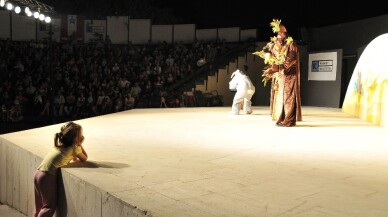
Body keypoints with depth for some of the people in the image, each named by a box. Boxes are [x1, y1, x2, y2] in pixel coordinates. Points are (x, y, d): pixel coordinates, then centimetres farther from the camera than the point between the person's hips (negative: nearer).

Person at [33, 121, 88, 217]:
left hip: (38, 174, 8)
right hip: (47, 177, -8)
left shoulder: (60, 144, 17)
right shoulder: (75, 148, -6)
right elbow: (84, 158, 10)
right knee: (50, 206, 2)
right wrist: (80, 144, 11)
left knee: (40, 206, 20)